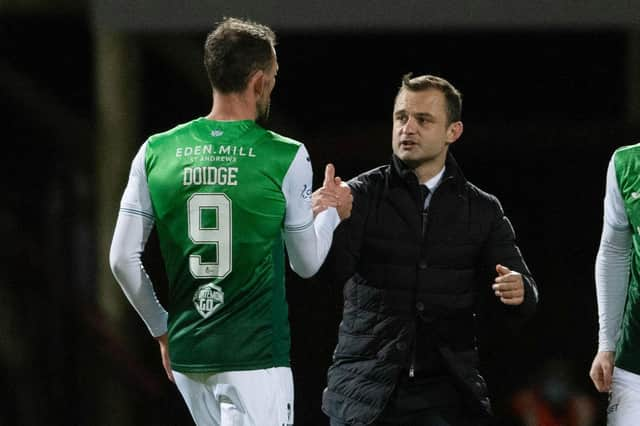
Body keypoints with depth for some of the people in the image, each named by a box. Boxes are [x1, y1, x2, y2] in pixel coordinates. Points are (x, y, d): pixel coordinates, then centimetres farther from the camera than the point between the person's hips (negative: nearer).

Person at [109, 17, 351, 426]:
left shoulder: (156, 152, 2)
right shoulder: (286, 157, -7)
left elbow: (123, 259, 4)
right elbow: (307, 263, 5)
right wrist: (330, 212, 25)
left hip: (187, 355, 5)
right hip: (256, 357, -5)